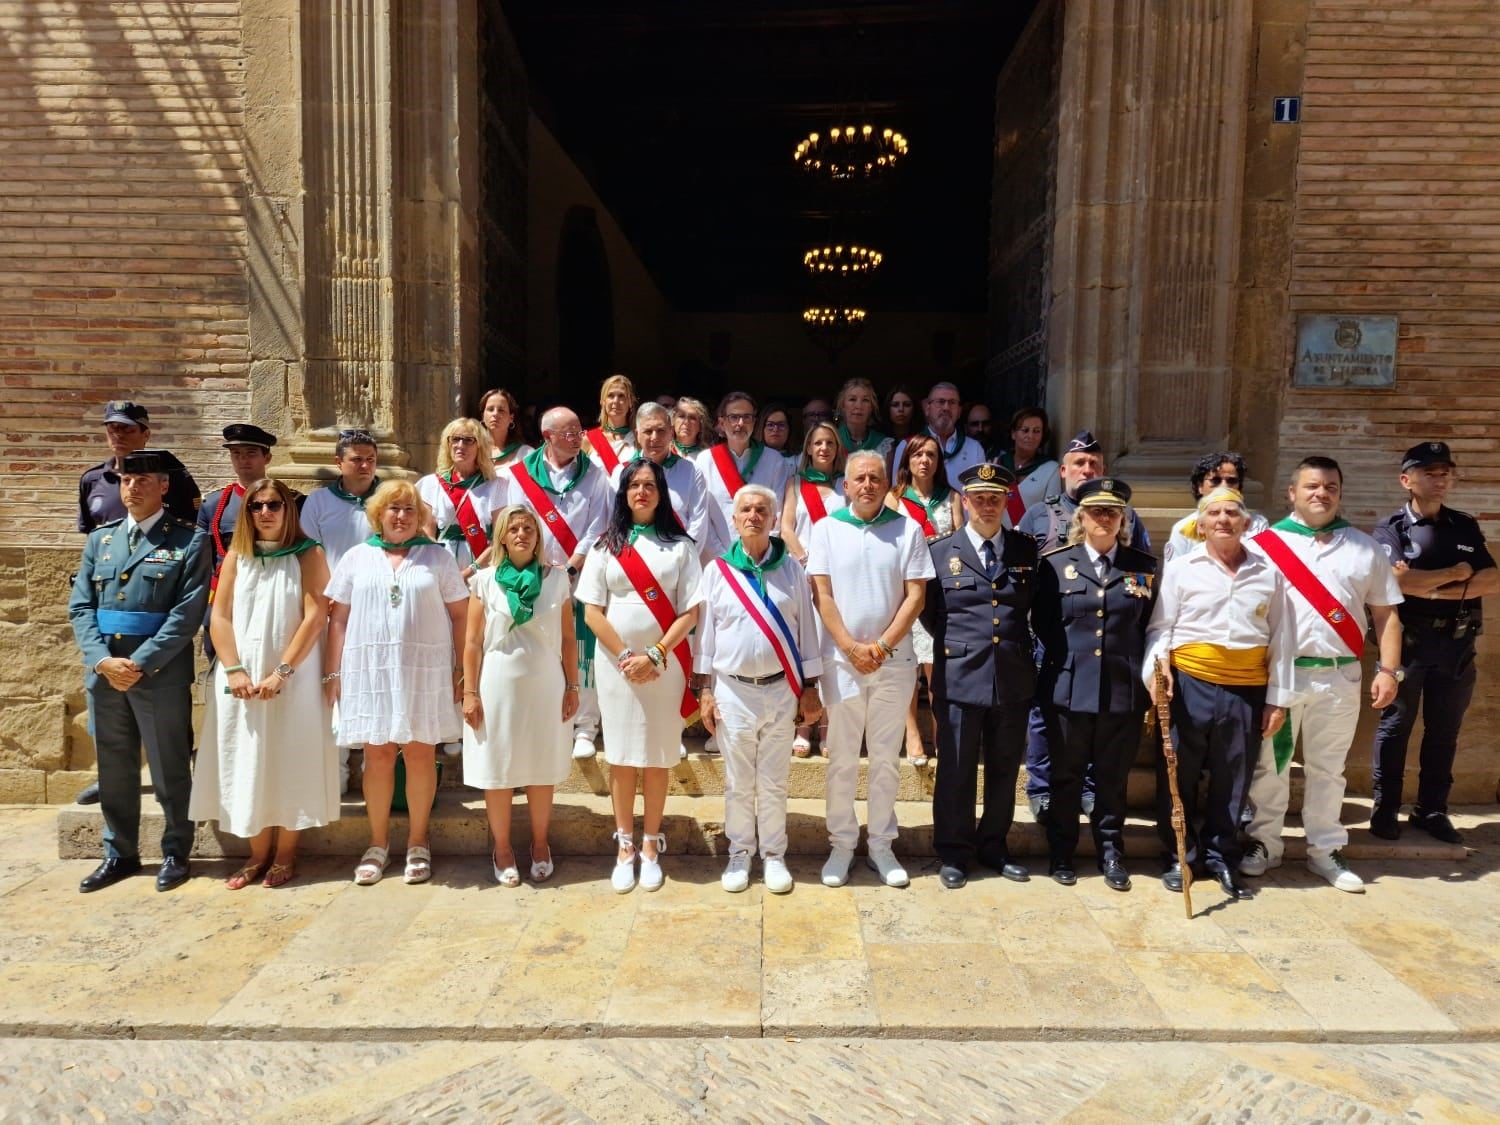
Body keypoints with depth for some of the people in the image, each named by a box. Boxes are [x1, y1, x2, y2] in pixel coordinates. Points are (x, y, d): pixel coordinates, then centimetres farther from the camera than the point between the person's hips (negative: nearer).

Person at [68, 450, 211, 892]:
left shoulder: (189, 540, -3)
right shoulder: (100, 539, 12)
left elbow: (188, 613, -11)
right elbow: (80, 607, 7)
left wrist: (141, 664, -16)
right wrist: (102, 660, -8)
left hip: (161, 675, -5)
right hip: (104, 673, 5)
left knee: (170, 770, 5)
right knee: (114, 771, 14)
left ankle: (175, 853, 20)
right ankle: (120, 853, 29)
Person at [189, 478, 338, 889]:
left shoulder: (308, 555, -2)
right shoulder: (237, 556, 8)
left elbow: (315, 617, -10)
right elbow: (219, 616, 3)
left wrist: (281, 672, -16)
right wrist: (234, 669, -10)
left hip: (293, 677, -3)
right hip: (241, 678, 4)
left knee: (290, 761, 1)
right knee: (246, 763, 6)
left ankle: (286, 853, 12)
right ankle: (258, 852, 17)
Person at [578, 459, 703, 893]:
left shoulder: (679, 545, 3)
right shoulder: (606, 546, 6)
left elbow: (690, 613, -3)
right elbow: (592, 612, 1)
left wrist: (655, 656, -13)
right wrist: (624, 656, -10)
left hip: (665, 665, -1)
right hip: (617, 664, 1)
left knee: (657, 757, 6)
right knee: (621, 757, 5)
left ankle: (650, 845, 18)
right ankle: (624, 847, 16)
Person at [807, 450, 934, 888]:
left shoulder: (908, 530, 3)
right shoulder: (827, 529, 2)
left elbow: (915, 595, -1)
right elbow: (821, 595, -2)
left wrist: (881, 645, -10)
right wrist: (851, 647, -10)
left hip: (894, 659, 1)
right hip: (841, 658, 0)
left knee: (886, 757, 9)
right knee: (841, 757, 6)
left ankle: (882, 844, 20)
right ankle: (841, 844, 18)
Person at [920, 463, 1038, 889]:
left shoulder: (1026, 550, 7)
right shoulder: (940, 551, 1)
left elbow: (1036, 607, 15)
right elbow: (928, 611, 7)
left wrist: (1018, 645, 8)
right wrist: (953, 642, 3)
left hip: (1013, 678, 3)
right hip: (959, 677, -2)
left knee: (1004, 769, 13)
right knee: (956, 770, 5)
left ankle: (994, 846, 30)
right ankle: (954, 853, 19)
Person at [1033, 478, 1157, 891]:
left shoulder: (1145, 567, 6)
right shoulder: (1056, 563, 3)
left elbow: (1151, 627, 6)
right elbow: (1042, 624, 4)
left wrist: (1148, 671, -4)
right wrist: (1063, 660, 0)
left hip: (1124, 690, 1)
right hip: (1069, 688, -1)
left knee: (1113, 776, 11)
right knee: (1066, 775, 9)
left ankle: (1111, 853, 26)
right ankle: (1061, 853, 23)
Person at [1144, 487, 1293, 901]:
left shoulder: (1269, 572, 7)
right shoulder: (1181, 568, 2)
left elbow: (1281, 640, 7)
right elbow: (1160, 626, 1)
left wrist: (1278, 698, 4)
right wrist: (1156, 665, -18)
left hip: (1247, 690, 2)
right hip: (1189, 685, -1)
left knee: (1232, 781, 11)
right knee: (1179, 777, 6)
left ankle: (1221, 858, 28)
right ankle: (1179, 858, 22)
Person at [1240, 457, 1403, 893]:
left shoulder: (1364, 548, 8)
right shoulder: (1265, 544, -2)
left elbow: (1385, 612, 9)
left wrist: (1389, 669, 1)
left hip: (1340, 677, 3)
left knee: (1328, 769, 13)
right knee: (1269, 765, 6)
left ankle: (1324, 850, 25)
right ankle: (1264, 844, 19)